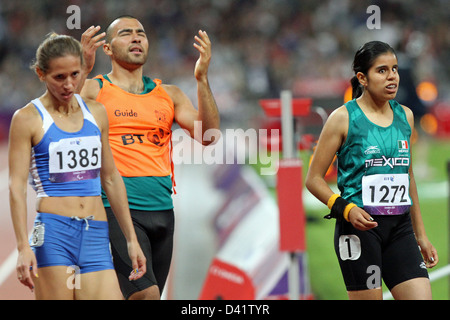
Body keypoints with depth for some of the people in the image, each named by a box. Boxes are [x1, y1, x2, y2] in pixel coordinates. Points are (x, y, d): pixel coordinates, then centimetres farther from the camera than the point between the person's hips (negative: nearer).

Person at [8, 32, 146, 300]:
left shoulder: (96, 113, 15)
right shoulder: (27, 119, 0)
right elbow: (17, 185, -5)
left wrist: (132, 239, 17)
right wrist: (23, 247, -16)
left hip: (96, 233, 5)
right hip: (53, 230, -5)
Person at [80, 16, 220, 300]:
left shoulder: (169, 94, 16)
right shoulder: (95, 89, 4)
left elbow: (208, 135, 5)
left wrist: (202, 79, -5)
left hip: (162, 210, 5)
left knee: (142, 296, 8)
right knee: (146, 294, -21)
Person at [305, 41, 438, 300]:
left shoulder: (405, 116, 12)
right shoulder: (344, 118, -4)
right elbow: (314, 179, -3)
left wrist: (421, 235, 21)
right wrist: (346, 209, -18)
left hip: (400, 227, 5)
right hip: (360, 225, -5)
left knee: (422, 296, -8)